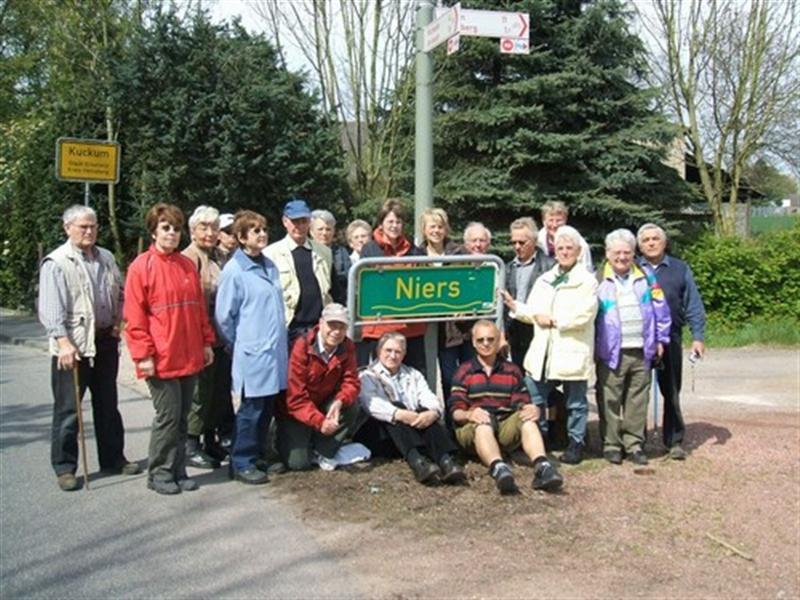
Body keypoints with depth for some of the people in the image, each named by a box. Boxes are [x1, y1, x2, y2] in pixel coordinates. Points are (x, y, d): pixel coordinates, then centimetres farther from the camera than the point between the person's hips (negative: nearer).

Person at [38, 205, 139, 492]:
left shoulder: (106, 258, 10)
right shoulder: (56, 263, -10)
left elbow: (120, 293, 22)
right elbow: (50, 309, -16)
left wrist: (117, 321, 8)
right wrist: (63, 342, -24)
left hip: (106, 341, 6)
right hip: (72, 345, -6)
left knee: (107, 404, 16)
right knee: (68, 409, 1)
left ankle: (113, 458, 28)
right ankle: (65, 468, 11)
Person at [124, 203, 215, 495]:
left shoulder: (188, 265, 11)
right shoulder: (141, 266, -7)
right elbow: (134, 316, -9)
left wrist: (206, 341, 13)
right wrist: (143, 354, -13)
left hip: (190, 357, 6)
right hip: (162, 359, -6)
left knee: (182, 417, 12)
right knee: (168, 416, -2)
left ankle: (177, 471, 22)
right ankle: (159, 473, 13)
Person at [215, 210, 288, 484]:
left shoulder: (270, 265, 10)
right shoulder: (233, 271, -11)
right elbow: (224, 316, -8)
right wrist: (239, 345, 0)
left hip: (275, 351, 7)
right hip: (252, 355, -7)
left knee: (268, 408, 13)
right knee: (250, 410, 1)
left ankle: (257, 456, 26)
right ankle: (242, 464, 13)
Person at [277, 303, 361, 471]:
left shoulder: (347, 347, -10)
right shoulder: (302, 347, -24)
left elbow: (351, 381, -14)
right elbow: (296, 397, -26)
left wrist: (339, 402, -37)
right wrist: (319, 421, -36)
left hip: (324, 405, 4)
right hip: (296, 412, -4)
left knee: (351, 406, -26)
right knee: (298, 463, -18)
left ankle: (323, 451, -6)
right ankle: (289, 439, 19)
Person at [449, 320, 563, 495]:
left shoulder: (512, 371, 21)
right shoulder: (464, 372, 13)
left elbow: (523, 403, 10)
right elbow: (455, 411, 3)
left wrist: (532, 409, -15)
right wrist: (469, 414, -22)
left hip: (506, 427, 2)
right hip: (472, 429, -2)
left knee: (526, 418, -28)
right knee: (483, 423, -36)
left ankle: (542, 467, -51)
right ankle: (498, 469, -62)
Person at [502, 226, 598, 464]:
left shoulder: (587, 281, -4)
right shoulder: (544, 280, 16)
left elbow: (583, 315, -16)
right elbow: (533, 312, 12)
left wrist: (553, 320, -13)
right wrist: (513, 305, -5)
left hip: (572, 353, -5)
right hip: (542, 353, 5)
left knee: (576, 402, 6)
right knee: (532, 399, 6)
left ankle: (576, 444, 19)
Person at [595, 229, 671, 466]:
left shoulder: (645, 278, 9)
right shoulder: (600, 281, 0)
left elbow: (660, 309, 12)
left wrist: (660, 339, 8)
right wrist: (593, 348, -1)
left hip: (641, 352, 3)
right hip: (611, 353, -3)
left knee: (637, 401, 7)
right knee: (610, 401, 1)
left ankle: (634, 444, 16)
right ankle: (611, 444, 11)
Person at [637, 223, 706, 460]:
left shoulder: (680, 269, 8)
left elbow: (693, 305, 6)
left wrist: (698, 336, -1)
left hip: (670, 340, 0)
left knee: (671, 392, 4)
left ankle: (674, 441, 12)